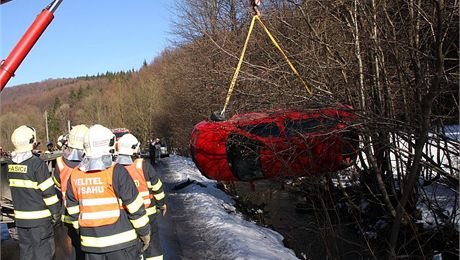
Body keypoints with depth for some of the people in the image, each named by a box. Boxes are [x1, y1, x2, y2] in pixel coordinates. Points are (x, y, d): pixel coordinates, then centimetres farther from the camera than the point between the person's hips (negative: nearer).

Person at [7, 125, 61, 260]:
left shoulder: (12, 164, 2)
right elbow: (48, 191, -17)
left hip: (20, 218, 7)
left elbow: (18, 188, 9)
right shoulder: (37, 164, -19)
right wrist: (56, 213, -7)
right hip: (39, 219, -6)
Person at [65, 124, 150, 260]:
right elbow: (135, 206, -13)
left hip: (91, 243, 5)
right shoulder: (116, 171, -16)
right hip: (121, 241, -4)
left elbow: (73, 211, 9)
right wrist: (144, 232, 0)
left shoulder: (74, 175, 0)